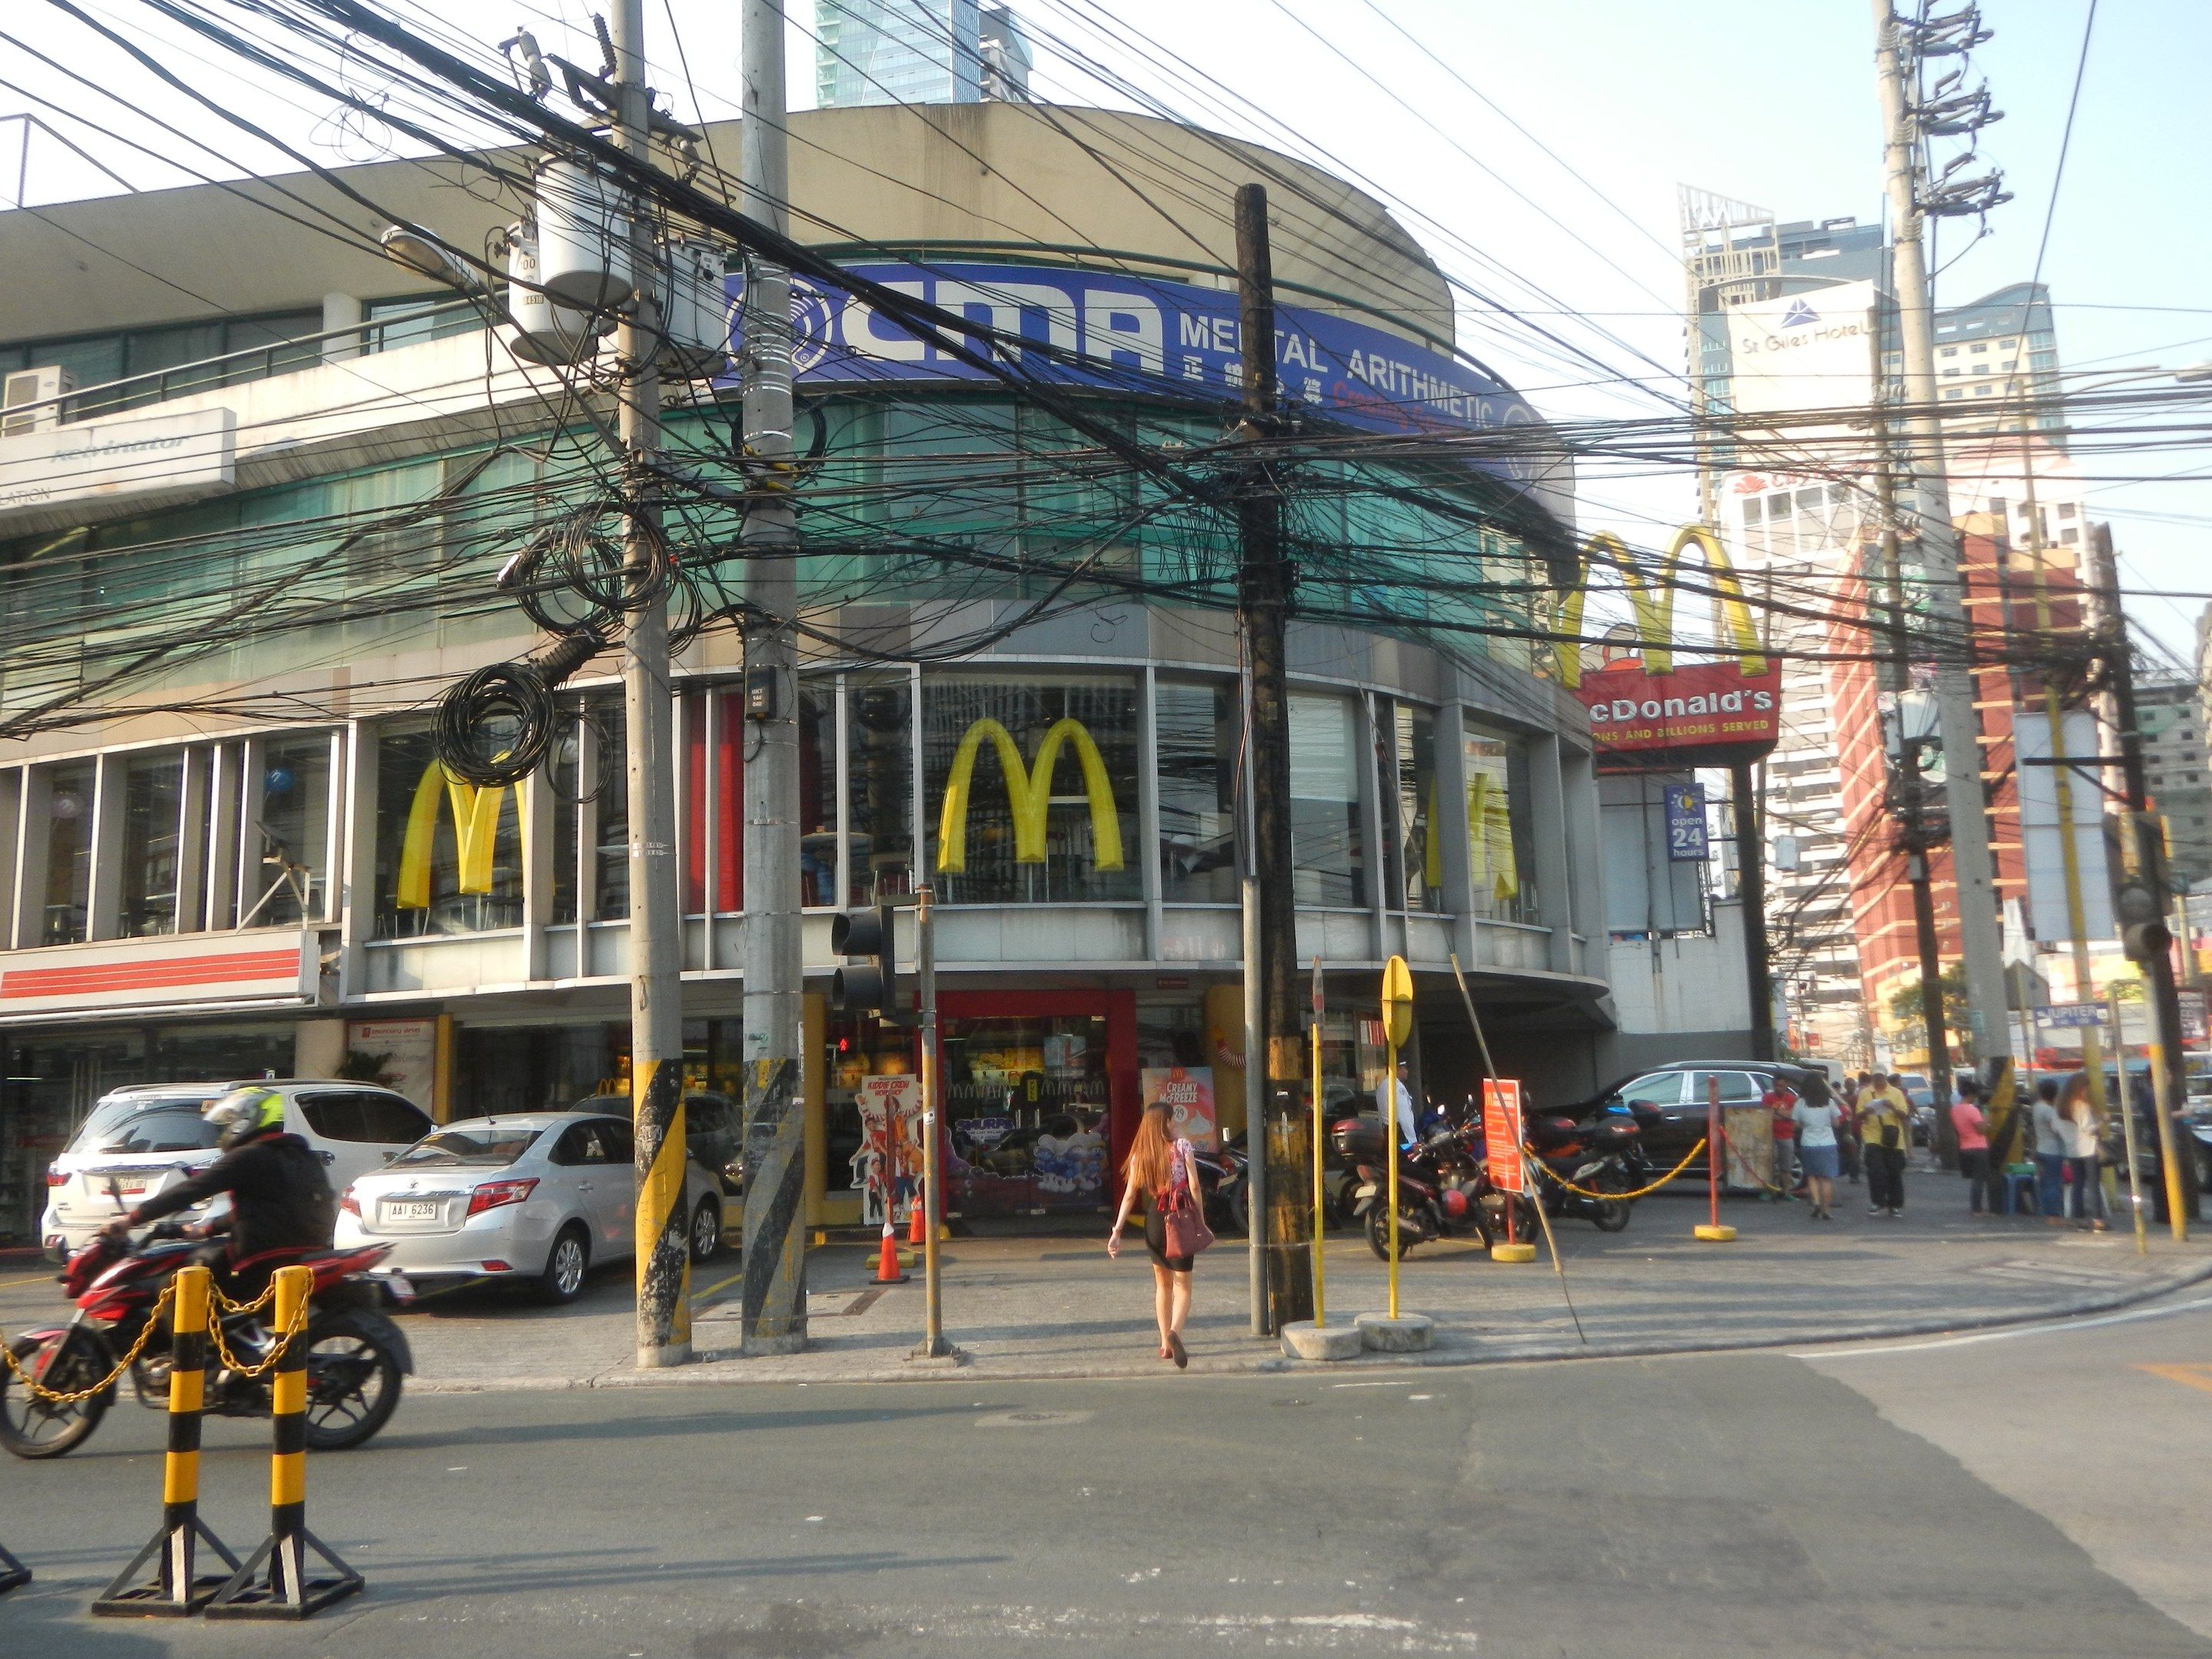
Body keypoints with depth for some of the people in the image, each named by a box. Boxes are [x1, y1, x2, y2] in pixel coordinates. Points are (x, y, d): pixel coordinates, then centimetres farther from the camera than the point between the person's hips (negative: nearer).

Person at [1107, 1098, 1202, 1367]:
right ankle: (1175, 1331, -25)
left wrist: (1116, 1231, 2)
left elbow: (1129, 1196, 1)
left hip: (1154, 1223, 3)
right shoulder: (1182, 1146, -4)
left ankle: (1165, 1343, 18)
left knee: (1162, 1285, 19)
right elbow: (1194, 1187, -10)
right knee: (1183, 1286, 1)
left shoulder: (1139, 1155, 4)